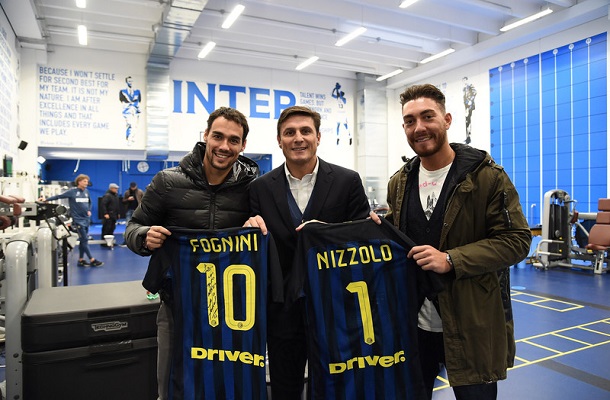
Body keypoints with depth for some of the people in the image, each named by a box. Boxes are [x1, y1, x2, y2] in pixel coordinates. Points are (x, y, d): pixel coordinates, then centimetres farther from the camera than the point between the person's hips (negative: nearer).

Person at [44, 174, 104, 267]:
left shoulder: (86, 191, 9)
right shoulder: (72, 191, -6)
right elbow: (59, 196, -8)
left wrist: (89, 210, 8)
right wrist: (46, 199, -15)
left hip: (86, 219, 6)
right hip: (78, 219, -6)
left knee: (83, 240, 11)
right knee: (84, 240, -6)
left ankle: (81, 260, 19)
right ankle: (92, 260, -4)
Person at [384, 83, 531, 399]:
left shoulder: (487, 176, -10)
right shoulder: (399, 182, 6)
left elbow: (517, 240, -13)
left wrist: (451, 259, -24)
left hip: (471, 325, -4)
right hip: (412, 322, 5)